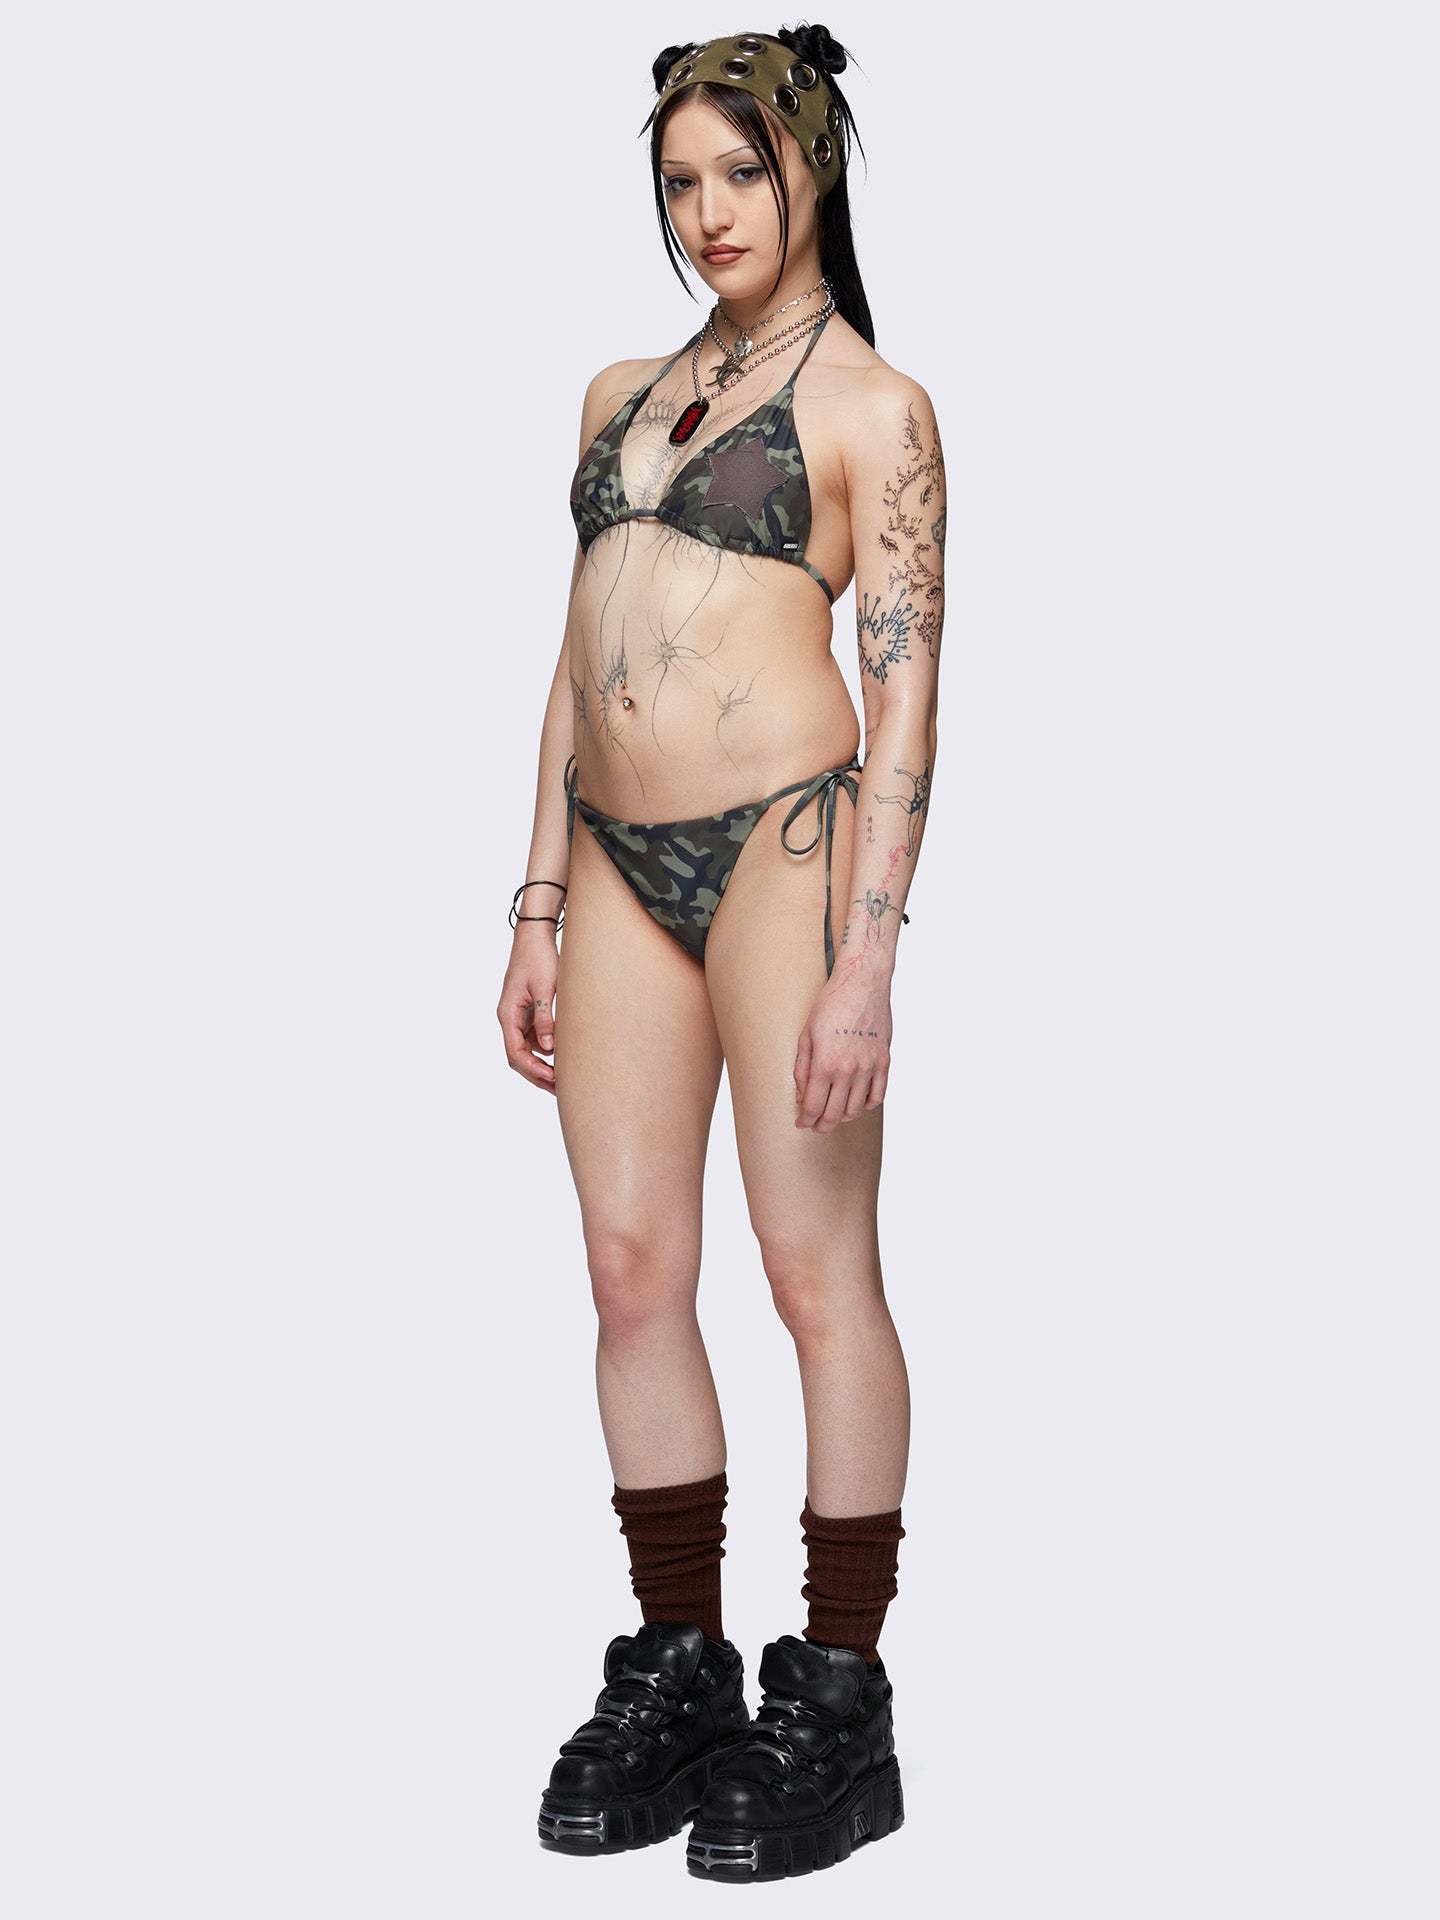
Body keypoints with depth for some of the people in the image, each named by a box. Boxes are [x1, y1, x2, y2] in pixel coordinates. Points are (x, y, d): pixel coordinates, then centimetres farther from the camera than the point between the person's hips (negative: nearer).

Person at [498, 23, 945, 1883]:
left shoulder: (871, 404, 1)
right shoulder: (623, 395, 19)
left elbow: (905, 697, -6)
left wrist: (866, 962, -14)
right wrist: (538, 910, 14)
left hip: (782, 836, -6)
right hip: (619, 858, 6)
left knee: (818, 1271, -2)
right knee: (633, 1270, 6)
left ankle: (837, 1709, 7)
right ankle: (675, 1678, 17)